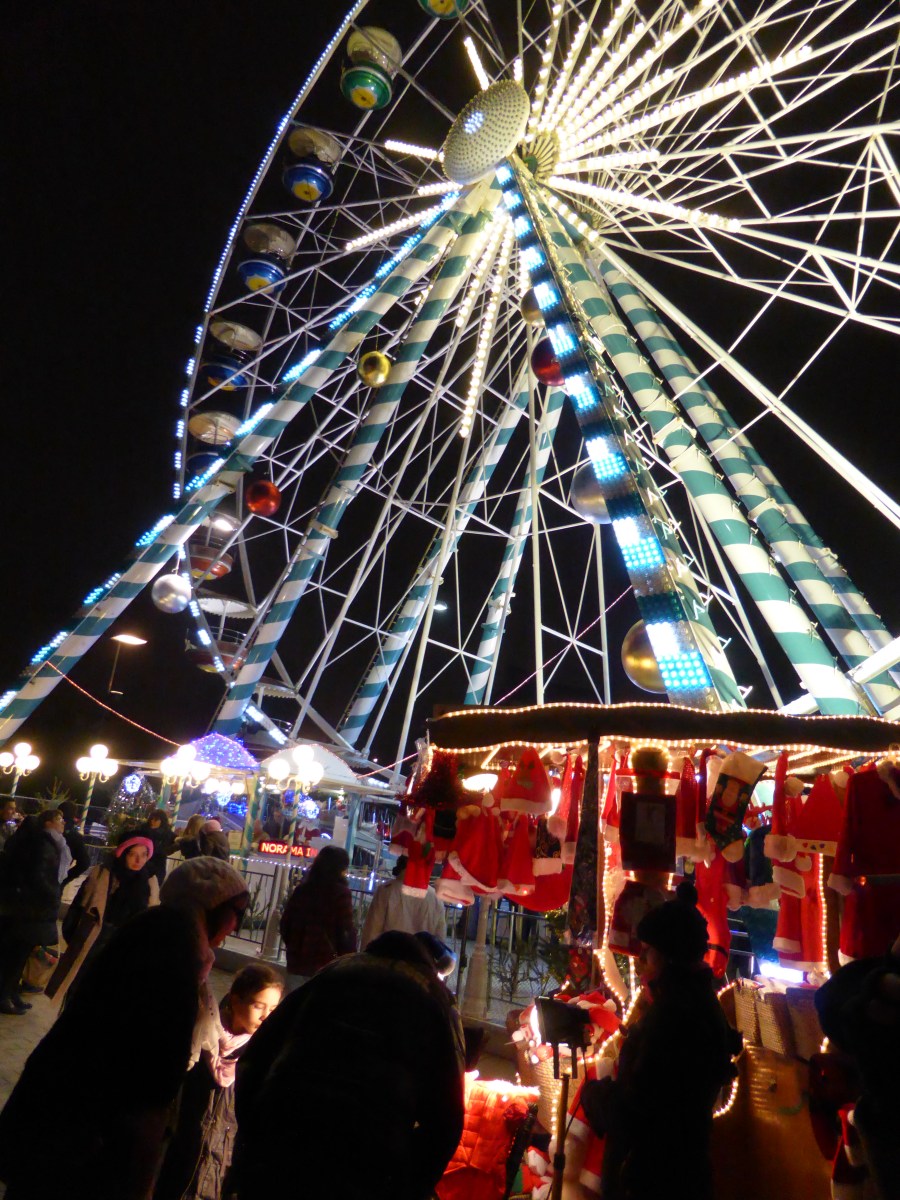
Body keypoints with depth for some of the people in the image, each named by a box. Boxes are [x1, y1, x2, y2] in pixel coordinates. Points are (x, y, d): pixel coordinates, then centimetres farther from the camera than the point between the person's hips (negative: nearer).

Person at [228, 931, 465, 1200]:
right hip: (367, 1170, -2)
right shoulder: (431, 999, 16)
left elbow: (254, 1058, 16)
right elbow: (446, 1118, 10)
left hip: (273, 1150, 2)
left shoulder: (333, 974, 22)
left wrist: (252, 1136, 19)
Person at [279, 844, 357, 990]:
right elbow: (346, 932, -11)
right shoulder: (340, 892, -9)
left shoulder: (302, 888, 7)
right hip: (325, 965, -5)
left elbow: (285, 923, 13)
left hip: (297, 962, 5)